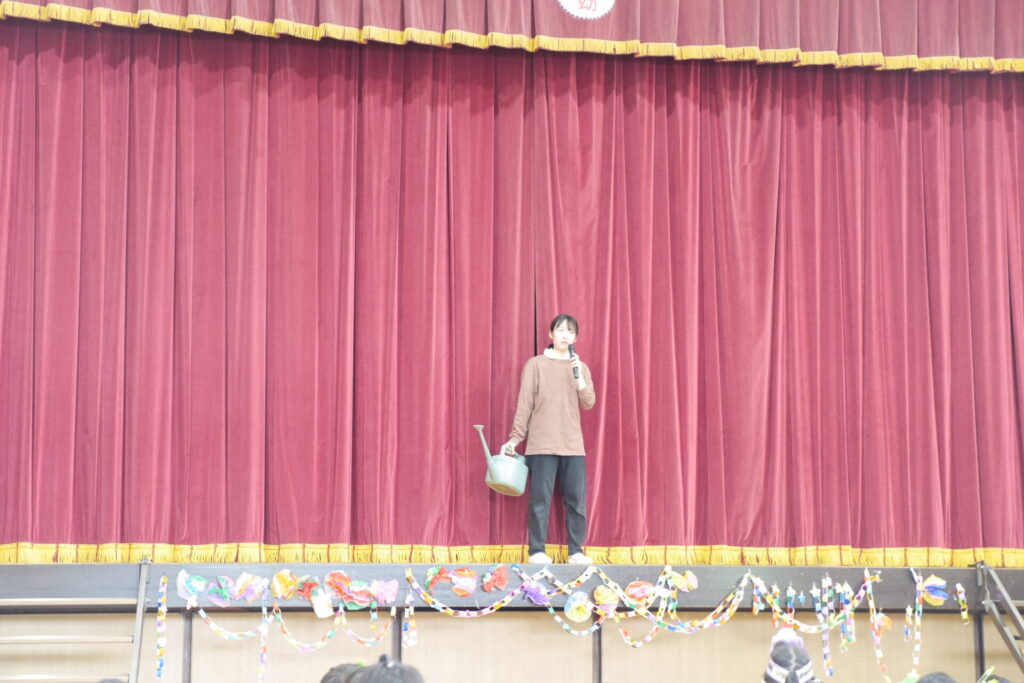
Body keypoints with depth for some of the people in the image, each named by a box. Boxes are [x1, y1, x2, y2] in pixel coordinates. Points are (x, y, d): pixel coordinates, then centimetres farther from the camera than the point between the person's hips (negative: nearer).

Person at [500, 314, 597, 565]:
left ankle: (576, 551, 6)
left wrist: (578, 376, -9)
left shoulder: (581, 367, 14)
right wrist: (515, 438, -4)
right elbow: (524, 404, 1)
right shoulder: (535, 365, 4)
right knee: (541, 499, -4)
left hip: (573, 444, 3)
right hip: (542, 444, -3)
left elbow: (589, 403, 3)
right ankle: (537, 551, 2)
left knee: (577, 498, -1)